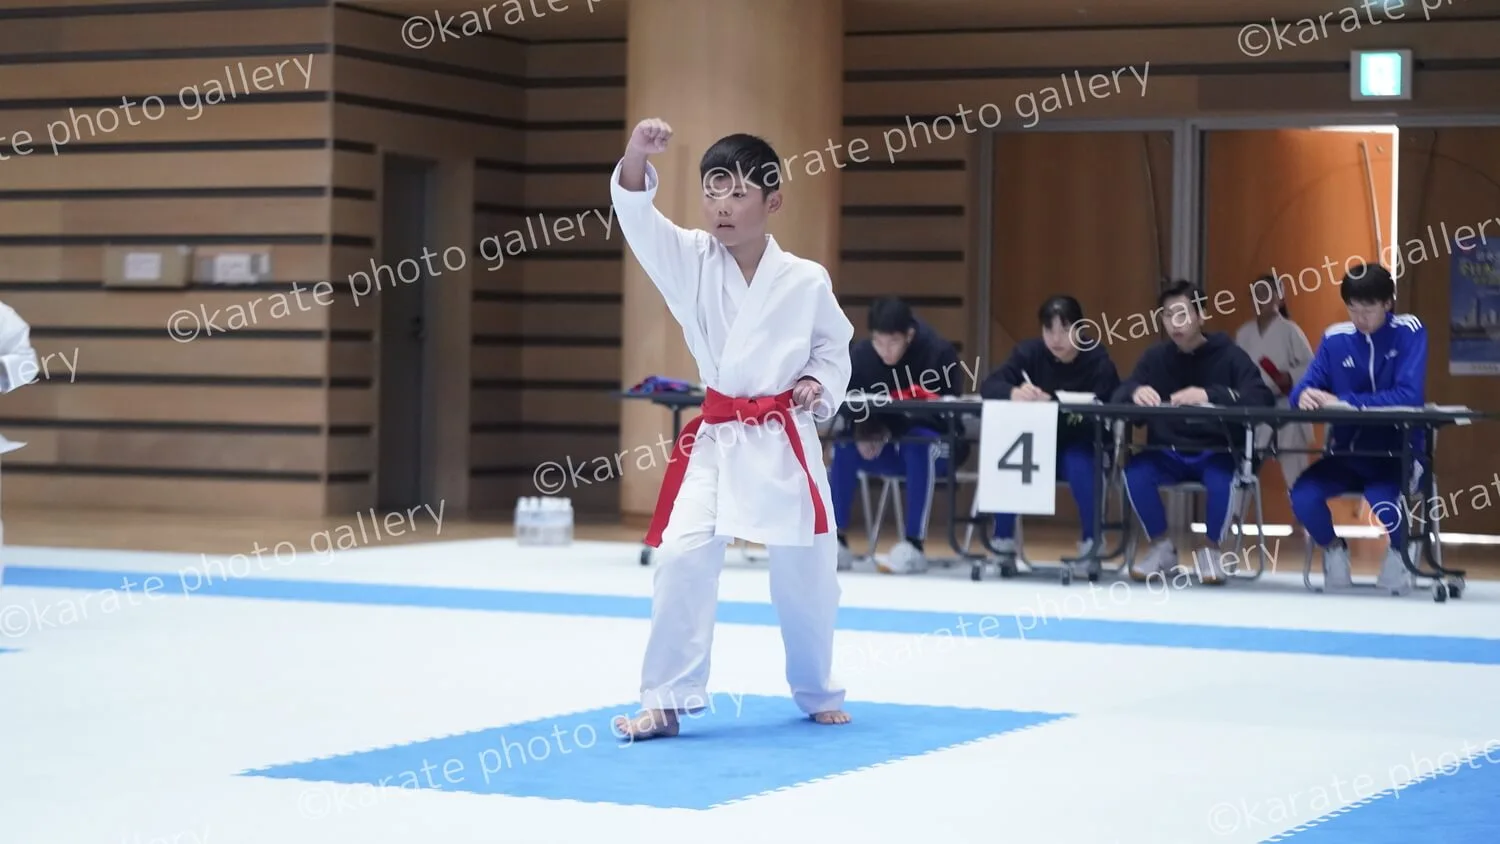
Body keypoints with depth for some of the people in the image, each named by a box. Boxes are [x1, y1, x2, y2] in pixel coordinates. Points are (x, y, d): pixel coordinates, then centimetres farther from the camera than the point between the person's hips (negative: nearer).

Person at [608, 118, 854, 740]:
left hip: (785, 441, 0)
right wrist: (637, 155, -36)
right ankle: (665, 700, -4)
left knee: (805, 572, 9)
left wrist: (819, 386, -9)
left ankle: (817, 694, 31)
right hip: (715, 439, 0)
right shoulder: (691, 262, -3)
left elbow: (835, 348, 11)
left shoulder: (806, 280, -4)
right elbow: (638, 216, -19)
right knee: (682, 556, -13)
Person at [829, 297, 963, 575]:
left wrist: (889, 429, -34)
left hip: (940, 446, -4)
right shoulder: (861, 354, -7)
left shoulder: (939, 352, -19)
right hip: (890, 450, 4)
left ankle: (914, 546, -37)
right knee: (846, 445, -23)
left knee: (919, 442, -37)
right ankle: (837, 542, -19)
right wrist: (864, 430, -28)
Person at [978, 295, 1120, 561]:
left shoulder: (1098, 361, -12)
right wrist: (1013, 393, -41)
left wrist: (1052, 404, -37)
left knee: (1078, 464, -35)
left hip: (1079, 447, -2)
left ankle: (1091, 540, -12)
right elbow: (988, 387, -17)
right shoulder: (1029, 352, -6)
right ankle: (1003, 540, -12)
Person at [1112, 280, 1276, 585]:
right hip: (1169, 453, 3)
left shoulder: (1229, 355, -4)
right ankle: (1162, 547, -4)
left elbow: (1263, 399, -19)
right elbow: (1118, 396, -2)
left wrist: (1210, 395, -35)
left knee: (1222, 477, -36)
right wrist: (1135, 392, -28)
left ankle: (1212, 550, -8)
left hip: (1217, 453, -3)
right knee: (1135, 471, -28)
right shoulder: (1155, 357, 6)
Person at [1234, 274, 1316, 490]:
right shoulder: (1245, 333, 8)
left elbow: (1310, 366, -9)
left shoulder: (1289, 330, -7)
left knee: (1295, 474, -1)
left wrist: (1291, 377, -25)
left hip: (1285, 408, -5)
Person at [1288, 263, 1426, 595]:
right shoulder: (1335, 338, 0)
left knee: (1383, 502, -35)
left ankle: (1399, 552, 2)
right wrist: (1306, 396, -27)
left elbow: (1410, 396, -22)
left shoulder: (1409, 332, -10)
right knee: (1302, 495, -24)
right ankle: (1333, 549, 9)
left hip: (1397, 454, -3)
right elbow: (1303, 390, 0)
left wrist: (1344, 401, -29)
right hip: (1347, 452, 3)